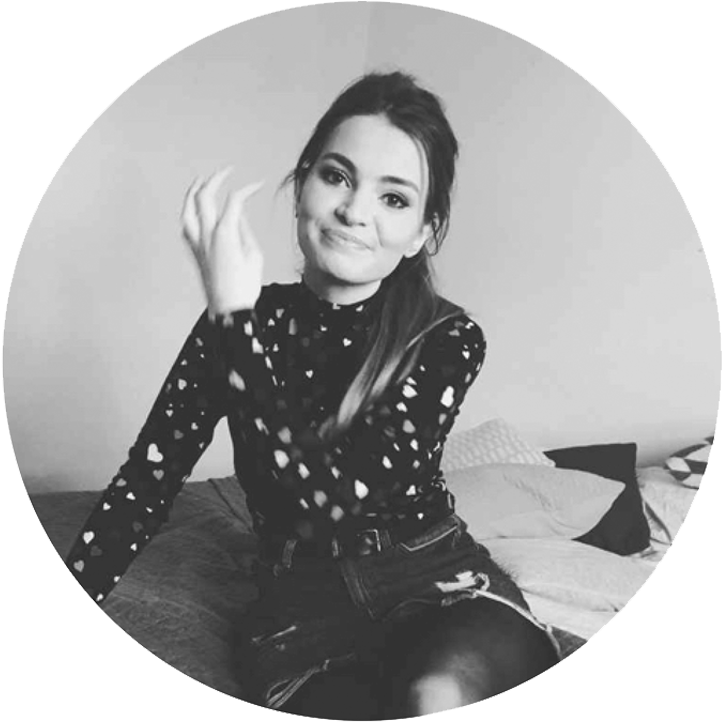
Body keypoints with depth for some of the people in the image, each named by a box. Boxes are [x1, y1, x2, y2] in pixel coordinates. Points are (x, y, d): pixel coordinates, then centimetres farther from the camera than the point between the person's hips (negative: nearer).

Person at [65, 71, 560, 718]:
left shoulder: (449, 340, -10)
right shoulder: (234, 324, -3)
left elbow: (341, 496, -24)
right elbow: (142, 487, -3)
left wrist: (237, 318, -26)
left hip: (442, 586, 0)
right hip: (302, 602, 1)